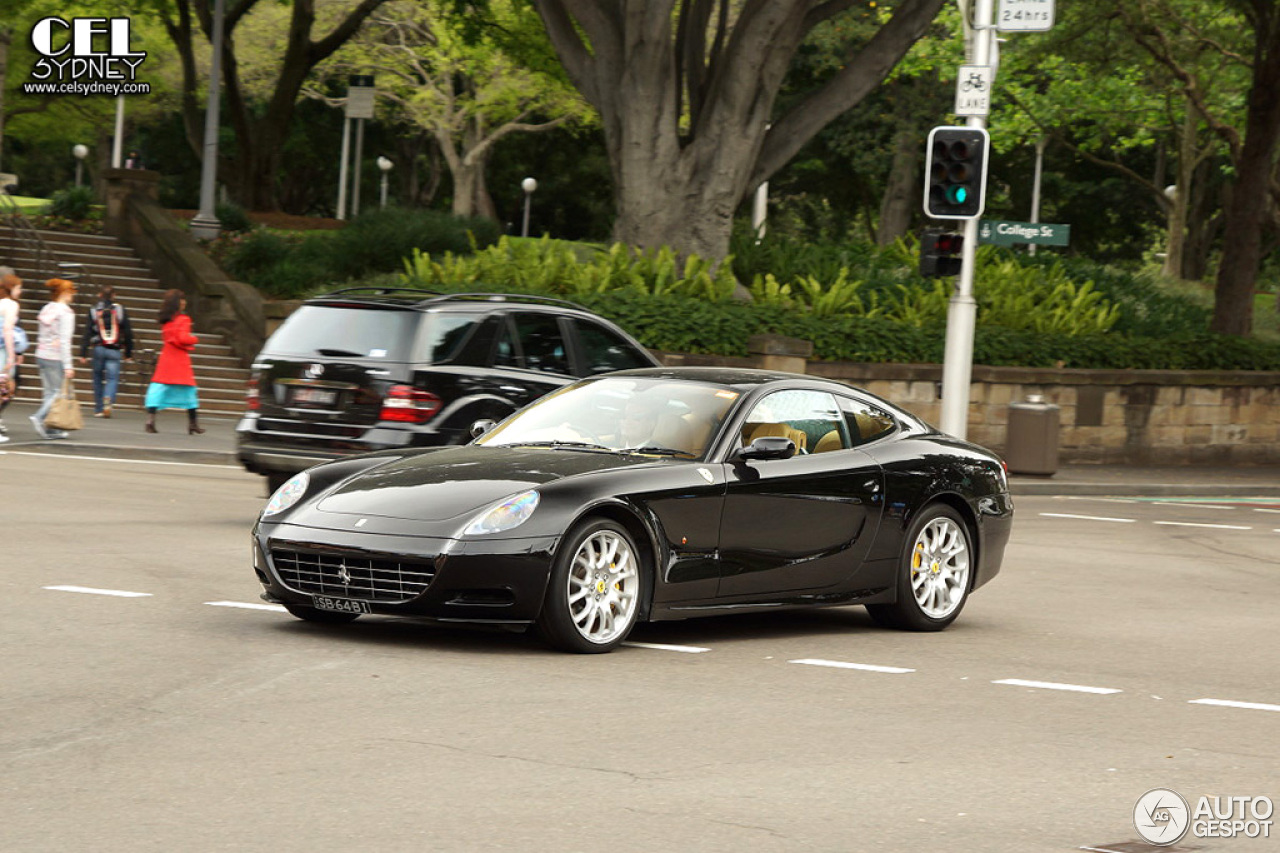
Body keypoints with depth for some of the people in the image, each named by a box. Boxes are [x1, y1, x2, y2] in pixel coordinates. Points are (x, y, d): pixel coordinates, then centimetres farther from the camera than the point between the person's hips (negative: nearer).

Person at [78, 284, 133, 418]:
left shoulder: (93, 311, 2)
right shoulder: (120, 310, 2)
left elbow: (87, 333, -3)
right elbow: (128, 333, 4)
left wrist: (83, 354, -4)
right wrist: (128, 353, 11)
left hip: (98, 348, 1)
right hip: (115, 351, -1)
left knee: (98, 378, 13)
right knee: (112, 378, -1)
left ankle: (98, 409, 15)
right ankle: (108, 399, -30)